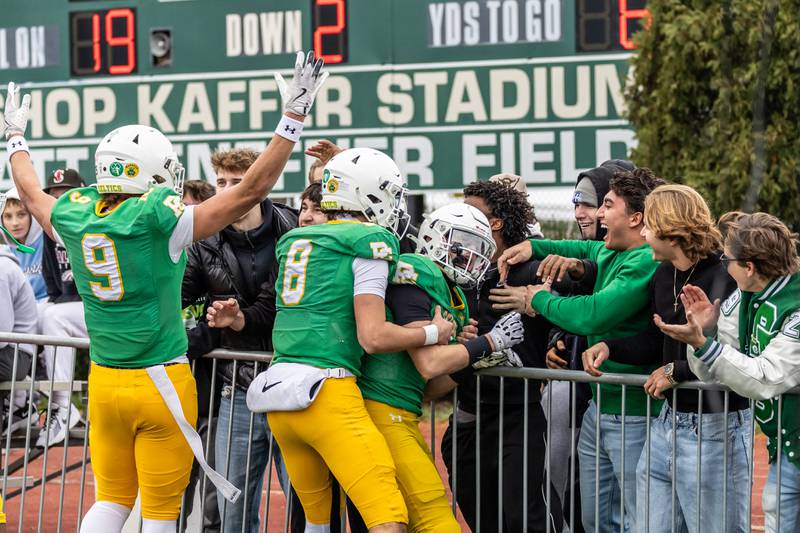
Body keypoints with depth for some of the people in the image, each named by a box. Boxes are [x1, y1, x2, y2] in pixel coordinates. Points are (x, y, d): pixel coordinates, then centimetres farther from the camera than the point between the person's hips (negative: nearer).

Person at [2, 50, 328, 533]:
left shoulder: (74, 218, 0)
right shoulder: (158, 220, -16)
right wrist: (294, 117, -11)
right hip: (161, 383, -5)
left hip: (104, 382, 5)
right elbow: (252, 190, -16)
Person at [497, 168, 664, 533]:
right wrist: (534, 246, 18)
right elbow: (586, 249, 34)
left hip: (634, 416, -10)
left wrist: (540, 299, -10)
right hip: (598, 408, 10)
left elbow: (592, 315, -27)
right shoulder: (609, 254, 10)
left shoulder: (647, 263, -20)